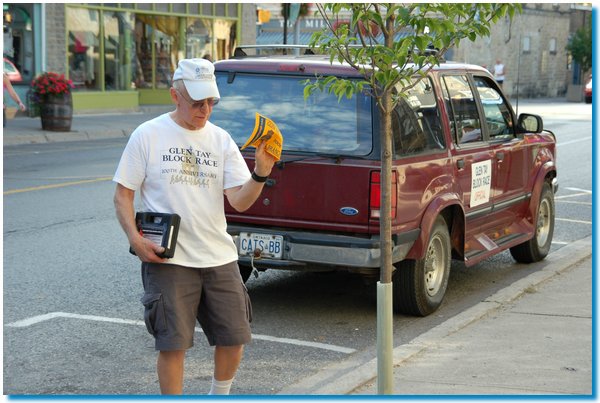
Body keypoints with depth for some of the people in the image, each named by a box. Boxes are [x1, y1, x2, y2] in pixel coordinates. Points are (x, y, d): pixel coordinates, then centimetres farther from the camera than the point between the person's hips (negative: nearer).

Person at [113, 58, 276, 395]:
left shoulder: (221, 140, 7)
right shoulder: (148, 135, -2)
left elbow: (240, 201, 0)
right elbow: (123, 193, 1)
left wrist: (260, 175, -19)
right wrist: (135, 238, -13)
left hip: (219, 257, 4)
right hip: (168, 259, -4)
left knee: (235, 338, 9)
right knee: (173, 343, -1)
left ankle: (219, 396, 33)